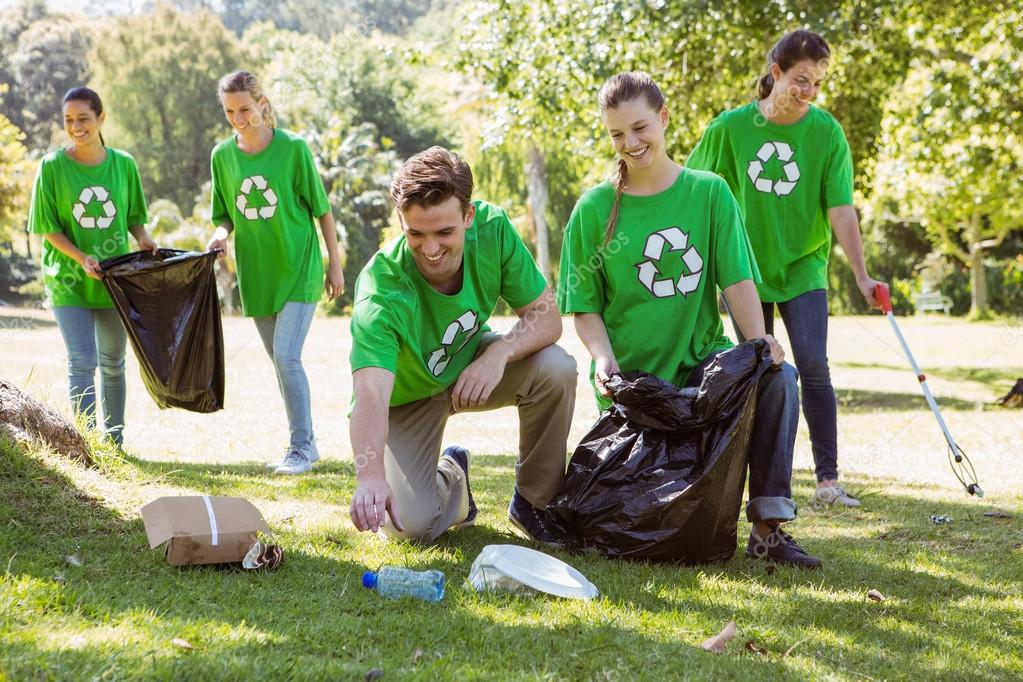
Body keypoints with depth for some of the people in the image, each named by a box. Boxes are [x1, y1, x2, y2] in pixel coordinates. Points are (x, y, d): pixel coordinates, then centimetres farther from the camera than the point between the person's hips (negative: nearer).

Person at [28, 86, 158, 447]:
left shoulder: (123, 164, -1)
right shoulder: (52, 166, -8)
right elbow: (47, 227, -7)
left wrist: (144, 240, -12)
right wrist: (81, 258, -21)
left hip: (115, 279, 3)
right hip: (69, 280, -3)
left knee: (112, 363, 13)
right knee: (82, 362, -10)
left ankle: (114, 442, 25)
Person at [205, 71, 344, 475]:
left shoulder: (293, 148, -11)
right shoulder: (222, 155, 2)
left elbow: (322, 209, -4)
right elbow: (224, 214, 11)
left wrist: (335, 264, -3)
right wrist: (222, 233, -11)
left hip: (299, 269, -5)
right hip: (257, 275, 5)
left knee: (287, 356, -15)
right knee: (282, 363, 11)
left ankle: (300, 448, -6)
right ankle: (305, 444, 22)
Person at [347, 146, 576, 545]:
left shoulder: (492, 230, -25)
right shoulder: (382, 291, -37)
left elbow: (546, 318, -18)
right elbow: (370, 392, -50)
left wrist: (500, 353, -39)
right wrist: (370, 475, -68)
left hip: (470, 366, 3)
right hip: (406, 395, -3)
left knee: (555, 368, -26)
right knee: (412, 525, -19)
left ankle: (534, 502, -3)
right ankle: (450, 478, 20)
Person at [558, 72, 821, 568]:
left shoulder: (708, 192, 2)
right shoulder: (595, 209, 0)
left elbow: (737, 281, -4)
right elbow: (584, 307, 0)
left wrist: (758, 343, -22)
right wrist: (603, 359, -20)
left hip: (701, 361, 1)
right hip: (632, 377, -1)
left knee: (778, 377, -29)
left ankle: (768, 526, -23)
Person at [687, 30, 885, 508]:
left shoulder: (826, 131, -9)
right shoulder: (731, 127, -7)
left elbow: (841, 208, -14)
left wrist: (861, 275, -22)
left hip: (802, 267, -1)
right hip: (747, 268, 1)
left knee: (813, 365, -13)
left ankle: (828, 480, -9)